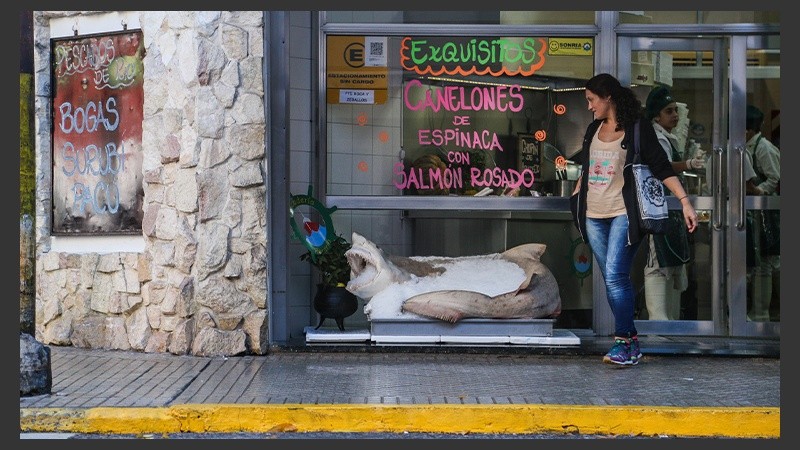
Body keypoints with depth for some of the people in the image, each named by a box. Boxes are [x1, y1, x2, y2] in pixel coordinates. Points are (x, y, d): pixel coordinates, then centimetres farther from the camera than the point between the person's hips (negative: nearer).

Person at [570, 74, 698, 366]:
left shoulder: (637, 128, -5)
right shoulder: (594, 129, 15)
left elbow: (662, 167, -7)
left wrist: (685, 202, -13)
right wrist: (577, 195, 27)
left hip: (623, 214, -6)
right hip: (594, 215, 6)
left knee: (615, 277, -16)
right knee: (613, 279, 6)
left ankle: (624, 342, -10)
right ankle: (631, 341, 11)